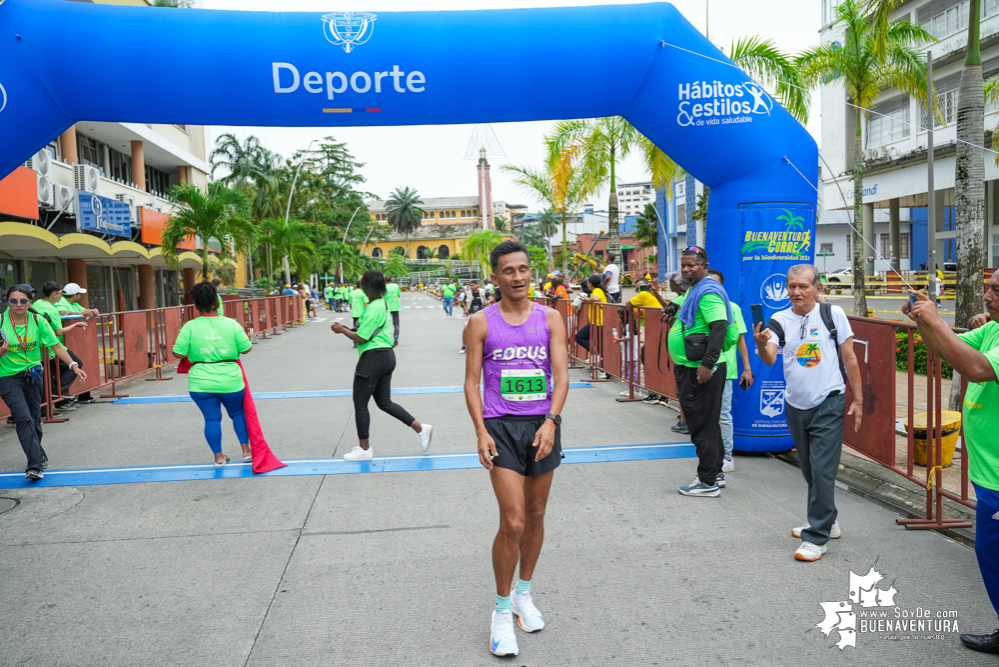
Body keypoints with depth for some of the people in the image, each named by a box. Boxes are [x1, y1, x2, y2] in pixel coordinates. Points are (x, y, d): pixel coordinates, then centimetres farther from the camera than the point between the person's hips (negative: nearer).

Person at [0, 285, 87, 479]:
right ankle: (36, 465, -16)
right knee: (24, 418, -16)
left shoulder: (38, 321, -6)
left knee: (34, 419, 15)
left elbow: (56, 346, -7)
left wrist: (73, 365, -17)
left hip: (33, 375, 3)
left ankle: (37, 457, 36)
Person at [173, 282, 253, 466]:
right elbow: (246, 348, -3)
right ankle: (246, 451, 21)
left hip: (201, 383, 0)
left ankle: (219, 456, 16)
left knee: (212, 419, 10)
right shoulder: (232, 324, -5)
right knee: (238, 413, 19)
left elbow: (178, 353, -7)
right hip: (230, 381, 0)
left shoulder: (190, 327, -7)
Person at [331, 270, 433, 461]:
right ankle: (421, 429, 11)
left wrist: (341, 330, -2)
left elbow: (361, 338, -17)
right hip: (386, 355, 10)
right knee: (384, 402, 15)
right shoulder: (382, 303, 12)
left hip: (374, 357, -10)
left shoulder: (374, 308, -18)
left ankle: (364, 448, 13)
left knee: (360, 403, 4)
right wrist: (347, 329, 12)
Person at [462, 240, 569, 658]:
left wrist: (552, 421, -16)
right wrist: (481, 431, -10)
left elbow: (561, 374, -2)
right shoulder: (481, 322, 0)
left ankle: (524, 593, 35)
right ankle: (502, 609, 10)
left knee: (535, 517, 14)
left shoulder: (549, 318, 4)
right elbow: (472, 380, 0)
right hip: (501, 427, -2)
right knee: (513, 522, -9)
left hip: (543, 426, 3)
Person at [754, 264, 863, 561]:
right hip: (795, 406, 4)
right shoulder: (779, 321, 2)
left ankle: (816, 537, -1)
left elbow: (849, 359, 1)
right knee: (809, 470, 16)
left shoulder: (833, 314, -3)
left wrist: (858, 400, -1)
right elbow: (770, 359, -12)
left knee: (822, 470, -7)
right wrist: (761, 344, -34)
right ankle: (827, 520, 34)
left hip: (829, 404, -4)